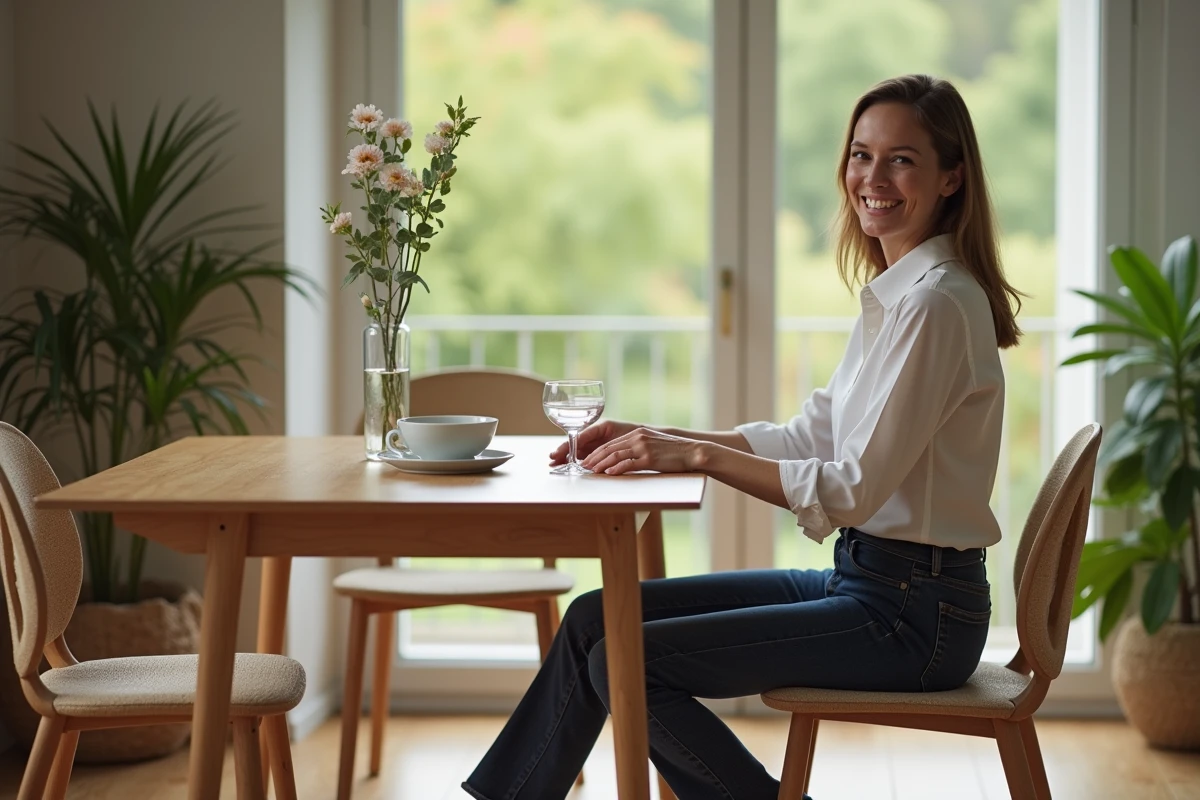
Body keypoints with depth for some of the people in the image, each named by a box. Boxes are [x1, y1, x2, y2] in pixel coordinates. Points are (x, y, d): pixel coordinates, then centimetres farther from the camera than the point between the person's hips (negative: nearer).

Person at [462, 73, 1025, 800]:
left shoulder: (936, 303, -18)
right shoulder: (895, 294, 13)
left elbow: (853, 489, -21)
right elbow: (809, 438, 15)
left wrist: (698, 455, -18)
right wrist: (658, 439, 5)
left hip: (912, 612, -9)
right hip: (863, 578, 10)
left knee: (625, 660, -14)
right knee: (598, 617, 5)